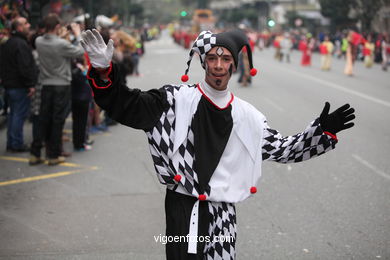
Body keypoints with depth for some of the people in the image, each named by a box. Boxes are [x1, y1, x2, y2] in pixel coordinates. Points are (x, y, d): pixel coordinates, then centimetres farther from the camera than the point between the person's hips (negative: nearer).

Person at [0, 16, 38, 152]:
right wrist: (31, 84, -19)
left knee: (13, 114, 15)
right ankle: (17, 144, 0)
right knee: (19, 115, -4)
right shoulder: (21, 44, -17)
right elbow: (25, 67, -23)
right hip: (20, 86, -9)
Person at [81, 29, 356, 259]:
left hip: (222, 212, 3)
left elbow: (281, 149, 15)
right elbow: (128, 106, -7)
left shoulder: (247, 115, 8)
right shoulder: (177, 99, -4)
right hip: (183, 207, -3)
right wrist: (104, 72, -22)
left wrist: (322, 131, 7)